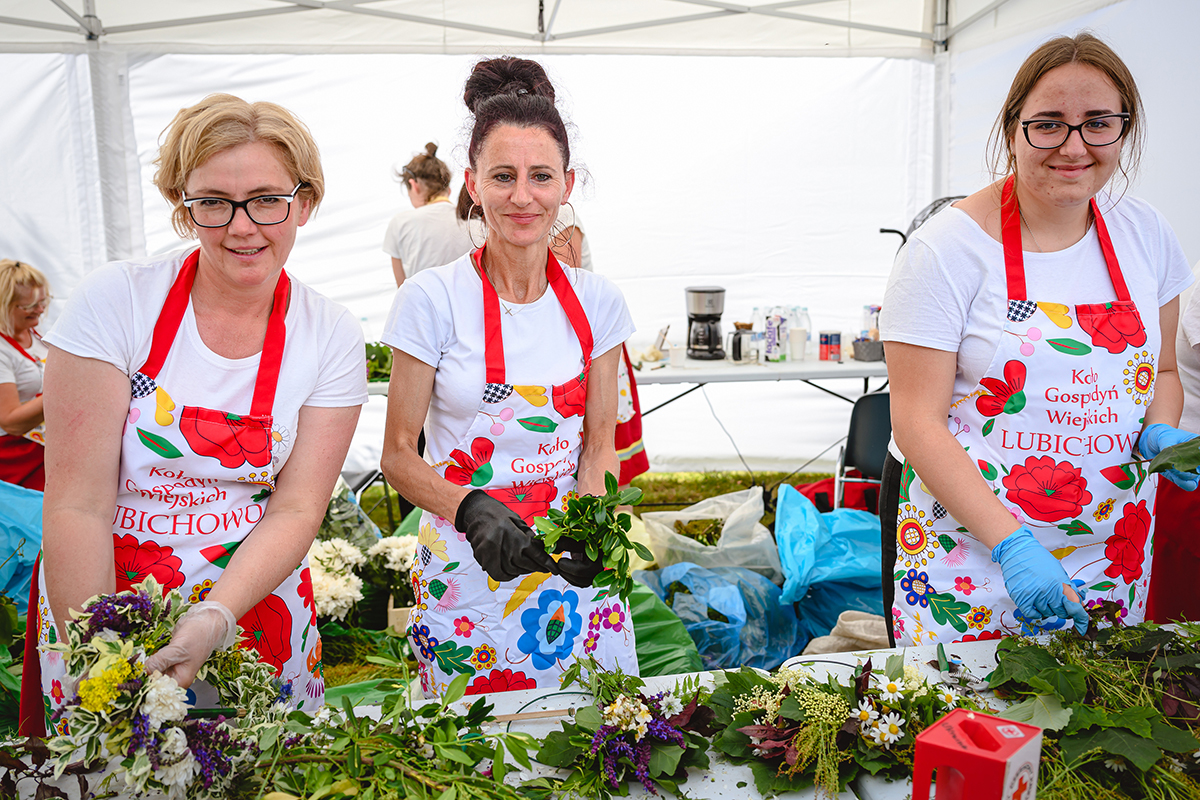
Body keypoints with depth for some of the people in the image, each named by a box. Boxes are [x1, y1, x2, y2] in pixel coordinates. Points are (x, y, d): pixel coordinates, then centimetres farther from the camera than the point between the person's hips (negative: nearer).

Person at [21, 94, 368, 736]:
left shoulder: (333, 338, -8)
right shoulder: (117, 301, -13)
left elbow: (296, 509, -9)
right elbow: (77, 505, -15)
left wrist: (214, 618, -23)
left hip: (254, 608, 2)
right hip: (98, 605, -1)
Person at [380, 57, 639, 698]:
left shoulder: (596, 301, -1)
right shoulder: (432, 300, -10)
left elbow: (599, 445, 4)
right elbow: (399, 455, -6)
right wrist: (471, 509, -23)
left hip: (575, 567, 3)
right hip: (467, 570, -2)